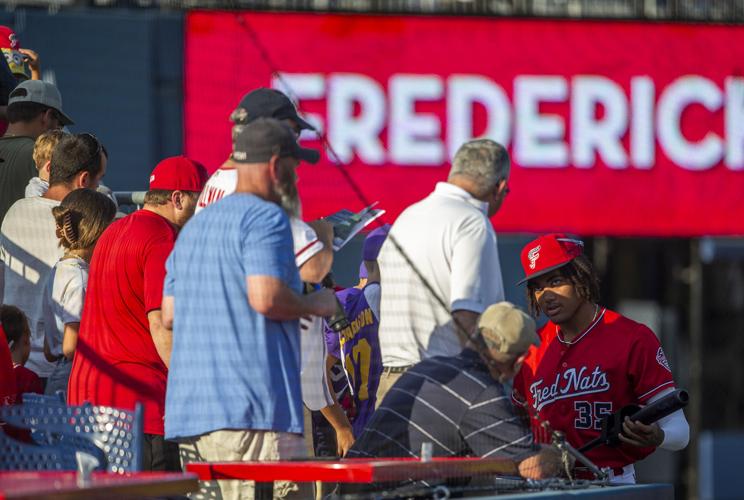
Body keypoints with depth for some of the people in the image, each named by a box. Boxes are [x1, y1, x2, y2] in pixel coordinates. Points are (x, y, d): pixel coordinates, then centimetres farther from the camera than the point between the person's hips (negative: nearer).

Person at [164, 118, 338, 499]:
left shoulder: (195, 225, 20)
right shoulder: (266, 218, -7)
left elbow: (169, 314, 20)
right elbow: (266, 296, -20)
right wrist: (315, 305, -3)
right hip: (250, 411, -9)